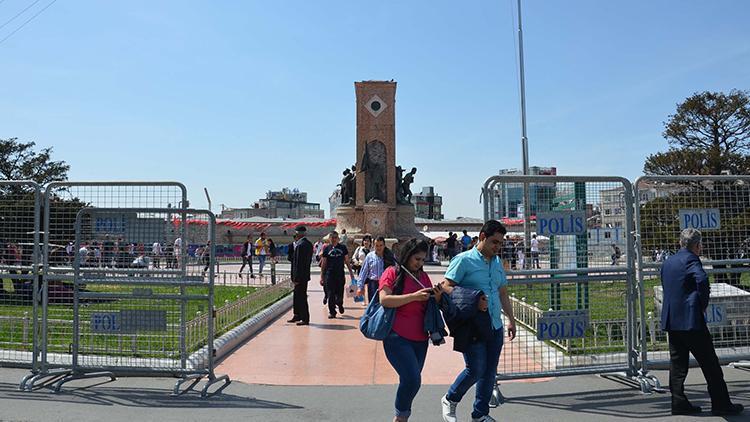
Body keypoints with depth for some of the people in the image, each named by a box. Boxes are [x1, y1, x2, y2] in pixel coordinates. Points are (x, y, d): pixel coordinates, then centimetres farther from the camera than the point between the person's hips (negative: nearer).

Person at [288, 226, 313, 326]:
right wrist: (294, 245, 7)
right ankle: (297, 315, 30)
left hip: (300, 276, -10)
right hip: (305, 275, 10)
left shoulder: (300, 245, -19)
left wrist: (296, 278, -19)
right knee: (297, 296, 20)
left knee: (301, 297, -2)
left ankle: (305, 319, 4)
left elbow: (298, 263, -21)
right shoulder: (308, 244, 12)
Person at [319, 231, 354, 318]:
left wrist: (351, 272, 7)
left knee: (340, 293, 2)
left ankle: (339, 304, 34)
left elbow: (347, 261, 10)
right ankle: (332, 312, 11)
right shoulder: (327, 249, 4)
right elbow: (323, 263, 7)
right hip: (330, 274, 0)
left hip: (340, 274, 0)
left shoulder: (343, 247, 5)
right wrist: (322, 276, 4)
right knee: (331, 295, 0)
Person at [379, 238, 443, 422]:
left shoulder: (423, 276, 13)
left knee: (411, 381, 11)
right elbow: (385, 300, -15)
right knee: (412, 379, -14)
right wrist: (414, 296, -20)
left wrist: (437, 297, -3)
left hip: (420, 338, 6)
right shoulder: (392, 273, -3)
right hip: (397, 337, -6)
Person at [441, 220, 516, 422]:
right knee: (476, 370, -8)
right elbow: (447, 287, -14)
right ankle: (450, 399, 18)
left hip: (495, 327, 7)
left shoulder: (497, 262, 15)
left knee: (490, 372, 10)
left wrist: (511, 319, 18)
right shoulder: (464, 260, -8)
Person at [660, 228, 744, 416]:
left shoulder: (667, 262, 14)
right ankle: (721, 404, 10)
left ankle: (679, 403, 13)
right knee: (710, 363, 3)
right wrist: (703, 304, -12)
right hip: (690, 320, -7)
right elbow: (702, 280, -27)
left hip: (671, 320, 8)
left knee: (678, 363, 11)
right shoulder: (691, 259, -10)